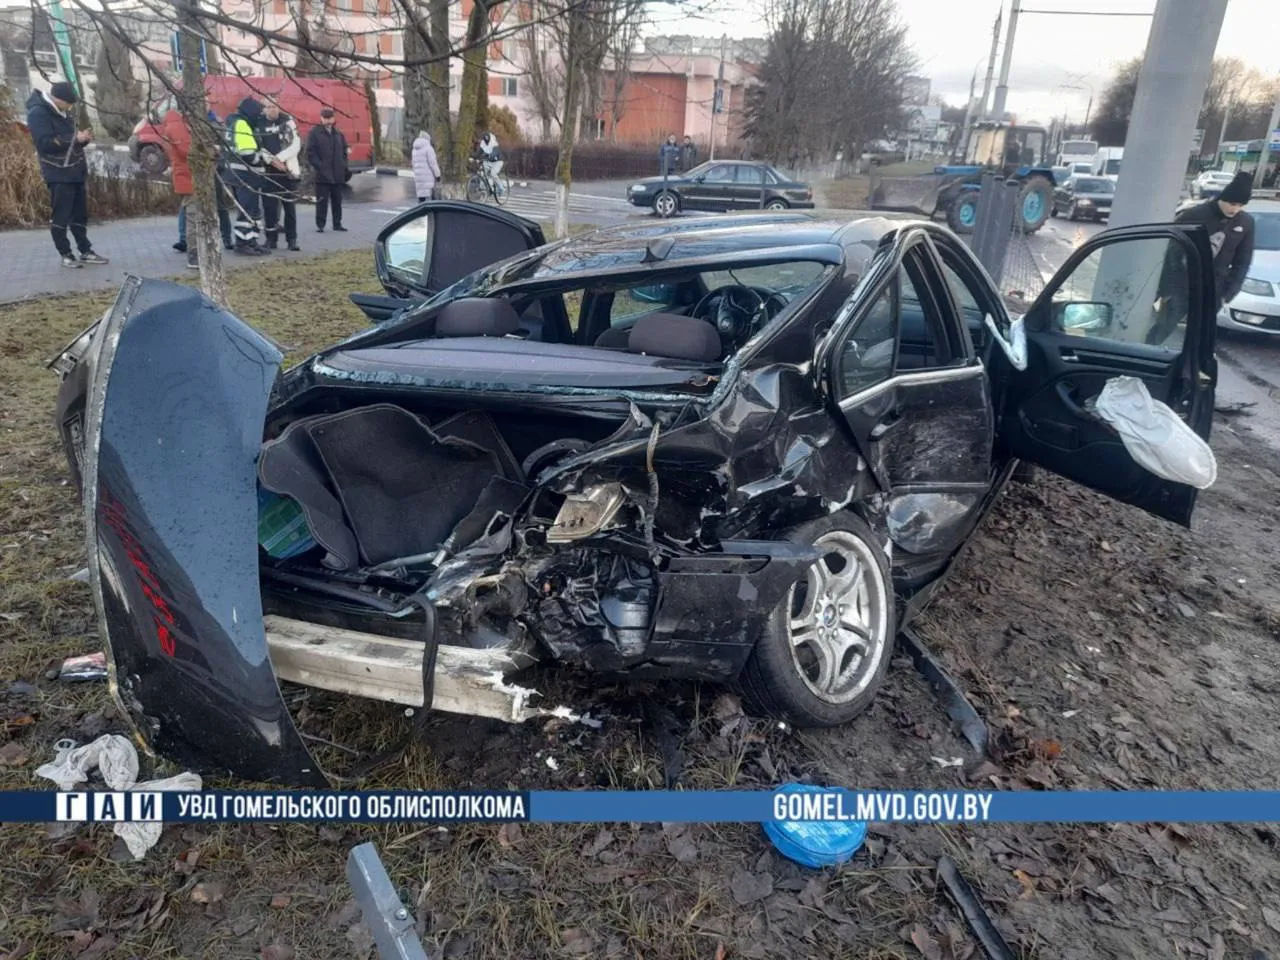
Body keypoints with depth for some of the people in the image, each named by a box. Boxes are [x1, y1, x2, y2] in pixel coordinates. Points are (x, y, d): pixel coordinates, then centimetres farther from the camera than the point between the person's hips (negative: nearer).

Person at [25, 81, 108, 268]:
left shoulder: (62, 112, 14)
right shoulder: (38, 113, -13)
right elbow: (46, 143, -21)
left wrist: (82, 138, -1)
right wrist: (75, 138, -26)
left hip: (74, 171, 8)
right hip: (58, 174, -8)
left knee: (80, 214, 11)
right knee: (61, 216, -3)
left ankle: (86, 252, 17)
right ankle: (66, 255, 3)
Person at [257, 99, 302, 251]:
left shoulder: (287, 121, 4)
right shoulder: (258, 123, 3)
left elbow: (296, 145, -3)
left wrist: (279, 158, -11)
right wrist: (272, 161, -14)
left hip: (289, 170, 0)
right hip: (268, 171, 0)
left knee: (290, 207, 1)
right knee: (269, 207, 0)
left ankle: (292, 239, 7)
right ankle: (271, 239, 7)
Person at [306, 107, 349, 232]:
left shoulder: (338, 134, 14)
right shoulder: (314, 133, -1)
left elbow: (344, 150, 20)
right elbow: (310, 152, -6)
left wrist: (343, 166, 9)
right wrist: (318, 166, -14)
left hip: (338, 174, 5)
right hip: (322, 174, -5)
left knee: (337, 200, 10)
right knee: (322, 200, -3)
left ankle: (337, 224, 18)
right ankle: (320, 225, 3)